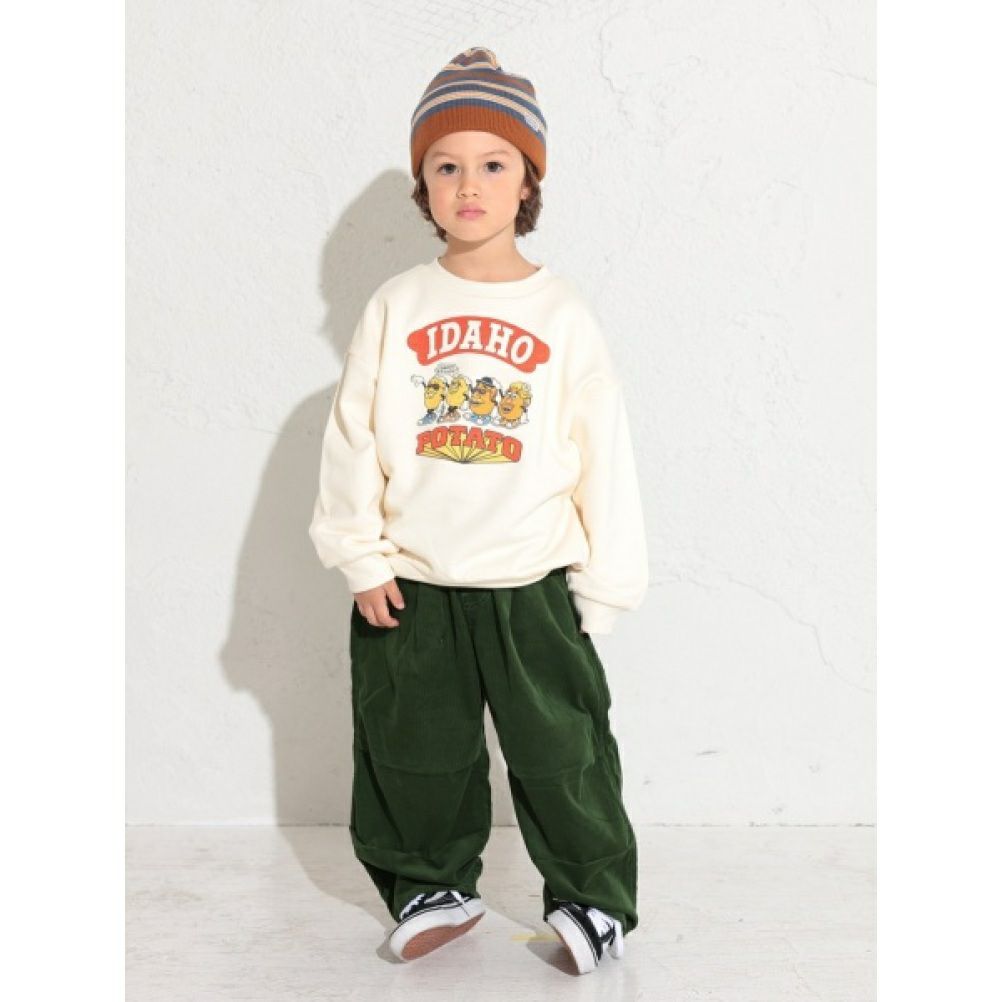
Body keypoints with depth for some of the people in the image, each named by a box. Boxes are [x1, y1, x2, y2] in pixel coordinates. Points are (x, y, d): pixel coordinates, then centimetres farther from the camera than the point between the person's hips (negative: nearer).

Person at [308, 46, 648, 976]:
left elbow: (603, 450, 0)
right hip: (410, 586, 2)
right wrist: (362, 557, -2)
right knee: (415, 754, 14)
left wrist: (602, 579, 0)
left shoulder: (562, 313, -2)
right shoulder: (396, 307, 0)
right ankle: (433, 886, 35)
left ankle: (593, 897, 25)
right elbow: (353, 437, 2)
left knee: (563, 753, 6)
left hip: (532, 585, -1)